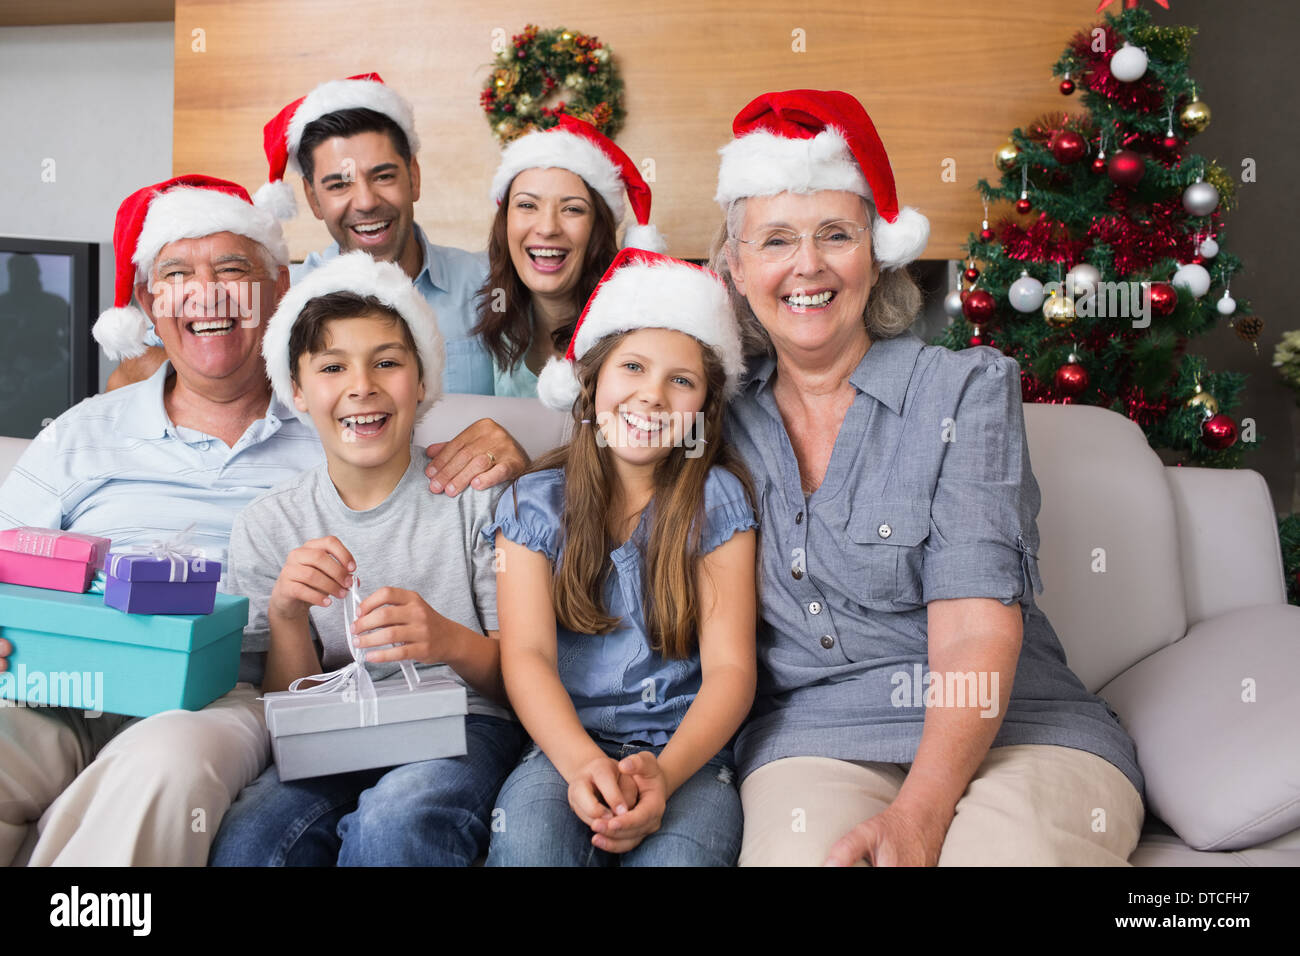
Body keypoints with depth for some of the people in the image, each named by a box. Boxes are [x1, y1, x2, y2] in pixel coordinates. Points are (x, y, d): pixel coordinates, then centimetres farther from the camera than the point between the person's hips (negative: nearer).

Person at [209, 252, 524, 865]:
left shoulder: (477, 495, 0)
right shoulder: (267, 526, 7)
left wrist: (452, 642, -24)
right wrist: (287, 617, -16)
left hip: (463, 724, -2)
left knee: (394, 821, -35)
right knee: (243, 843, -29)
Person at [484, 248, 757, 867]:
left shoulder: (717, 500, 3)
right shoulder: (534, 503, 6)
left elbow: (730, 667, -3)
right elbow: (526, 655, -4)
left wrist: (664, 773, -22)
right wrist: (582, 763, -24)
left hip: (684, 750, 0)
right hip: (566, 744, 1)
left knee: (675, 852, -33)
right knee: (527, 838, -33)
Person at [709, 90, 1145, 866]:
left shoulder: (966, 388, -1)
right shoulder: (724, 419, 10)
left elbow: (976, 626, -12)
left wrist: (918, 813, -26)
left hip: (1012, 728, 0)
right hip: (813, 738, 1)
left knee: (1011, 847, -33)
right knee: (798, 851, -33)